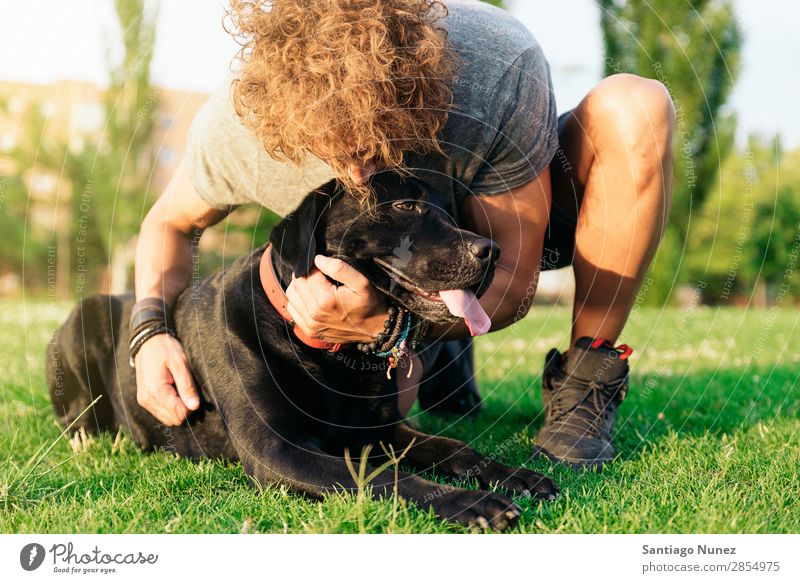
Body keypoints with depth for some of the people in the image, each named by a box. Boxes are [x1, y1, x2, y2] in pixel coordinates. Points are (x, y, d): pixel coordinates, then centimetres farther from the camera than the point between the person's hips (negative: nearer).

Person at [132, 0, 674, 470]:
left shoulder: (501, 69, -40)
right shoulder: (236, 124, -32)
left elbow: (514, 282, -31)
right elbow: (170, 222, -8)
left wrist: (383, 323, -49)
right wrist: (150, 329, -28)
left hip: (515, 223, -1)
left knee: (635, 107, -32)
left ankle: (582, 388, -15)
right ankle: (437, 352, 16)